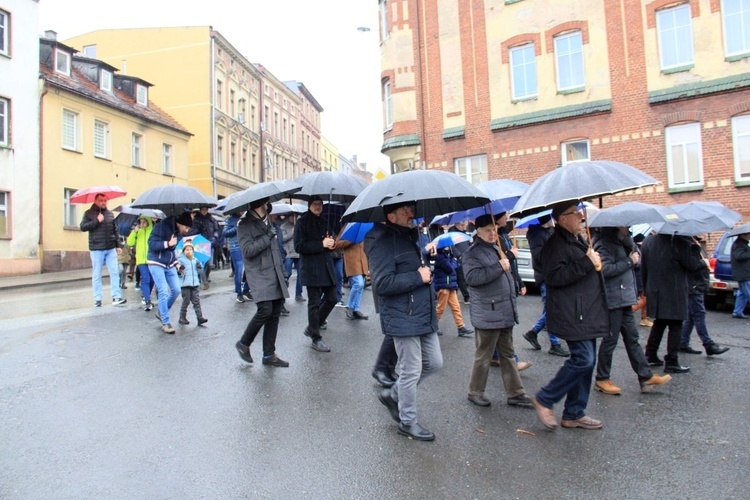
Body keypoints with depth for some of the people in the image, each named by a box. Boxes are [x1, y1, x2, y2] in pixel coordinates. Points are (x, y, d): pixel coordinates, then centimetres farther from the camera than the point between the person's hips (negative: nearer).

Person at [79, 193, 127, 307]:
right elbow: (83, 227, -9)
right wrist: (97, 221, -17)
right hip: (96, 249, -3)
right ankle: (97, 299, 9)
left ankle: (116, 297, -1)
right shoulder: (89, 213, 3)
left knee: (115, 273, -2)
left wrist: (118, 245, 12)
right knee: (96, 275, 3)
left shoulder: (110, 214, 13)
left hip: (111, 249, 3)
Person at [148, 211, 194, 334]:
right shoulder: (162, 226, -18)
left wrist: (176, 261, 9)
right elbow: (152, 244, -20)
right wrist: (168, 243, -29)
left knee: (176, 290, 3)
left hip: (169, 264, 7)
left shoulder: (179, 232, 4)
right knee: (163, 292, -11)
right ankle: (165, 323, -1)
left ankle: (161, 312, 26)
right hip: (156, 263, -7)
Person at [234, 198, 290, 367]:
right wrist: (268, 236, -15)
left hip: (275, 275, 7)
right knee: (265, 310, -18)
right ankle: (243, 343, 6)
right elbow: (248, 250, -18)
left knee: (274, 314, 5)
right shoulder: (245, 225, -6)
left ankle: (269, 355, 14)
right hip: (260, 275, -7)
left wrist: (282, 270, 21)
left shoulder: (267, 222, 17)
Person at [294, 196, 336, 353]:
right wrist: (321, 244, -18)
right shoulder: (302, 222, -4)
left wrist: (331, 243, 1)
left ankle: (312, 326, 28)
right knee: (314, 303, -1)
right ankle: (316, 339, 9)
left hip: (326, 266, 7)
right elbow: (299, 246, -12)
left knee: (332, 298, 9)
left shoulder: (323, 222, 16)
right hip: (311, 268, -7)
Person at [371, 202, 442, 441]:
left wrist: (427, 272, 11)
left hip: (424, 316, 9)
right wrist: (418, 277, -20)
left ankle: (393, 395, 32)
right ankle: (407, 422, 24)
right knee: (411, 371, 3)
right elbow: (382, 283, -25)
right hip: (403, 319, -9)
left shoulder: (412, 236, 14)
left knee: (434, 362, 16)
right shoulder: (383, 244, -16)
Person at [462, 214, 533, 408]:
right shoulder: (472, 253, -11)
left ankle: (515, 394, 24)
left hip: (505, 313, 8)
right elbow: (471, 277, -28)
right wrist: (499, 267, -25)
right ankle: (475, 392, 21)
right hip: (488, 315, -8)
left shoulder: (497, 249, 16)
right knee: (484, 356, 4)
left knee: (508, 354, 15)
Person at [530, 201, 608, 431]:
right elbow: (554, 276, -26)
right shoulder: (555, 243, -13)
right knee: (583, 359, -13)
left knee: (587, 361, 11)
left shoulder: (579, 239, 19)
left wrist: (595, 263, 16)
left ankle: (574, 414, 22)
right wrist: (587, 262, -22)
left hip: (587, 313, 10)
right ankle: (544, 399, 3)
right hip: (571, 315, -10)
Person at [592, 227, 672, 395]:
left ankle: (646, 377, 21)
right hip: (613, 300, -9)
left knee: (632, 338, 13)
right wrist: (629, 261, -16)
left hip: (624, 299, 9)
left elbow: (635, 255, 9)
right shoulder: (604, 242, -14)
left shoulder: (619, 241, 16)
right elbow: (606, 269, -25)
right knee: (610, 340, -1)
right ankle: (602, 380, 11)